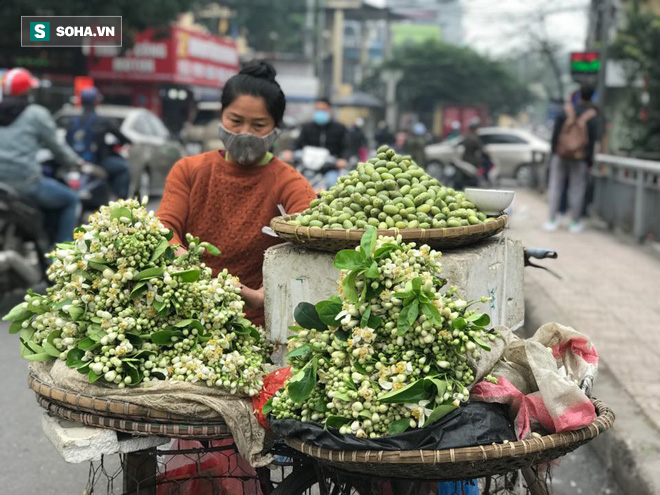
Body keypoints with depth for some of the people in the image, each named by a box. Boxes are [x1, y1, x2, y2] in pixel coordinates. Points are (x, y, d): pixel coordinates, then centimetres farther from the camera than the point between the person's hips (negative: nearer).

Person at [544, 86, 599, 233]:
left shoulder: (566, 111, -5)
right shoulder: (592, 117, -8)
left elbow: (555, 134, -3)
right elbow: (592, 140, -8)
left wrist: (553, 152, 6)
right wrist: (589, 162, -1)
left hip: (561, 155, 1)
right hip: (580, 158, -1)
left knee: (555, 187, 7)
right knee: (577, 189, 7)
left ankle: (551, 222, 7)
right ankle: (575, 223, 12)